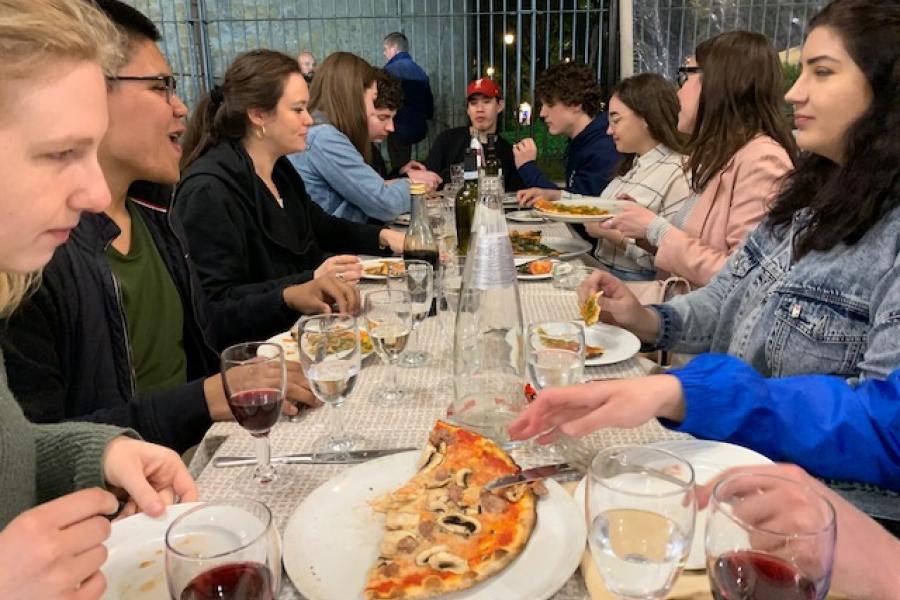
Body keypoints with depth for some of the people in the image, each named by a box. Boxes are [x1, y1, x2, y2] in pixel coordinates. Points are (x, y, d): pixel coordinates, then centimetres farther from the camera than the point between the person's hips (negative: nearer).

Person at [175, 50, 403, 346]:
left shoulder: (279, 169, 9)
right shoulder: (209, 190, -19)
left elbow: (321, 229, 26)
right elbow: (215, 307, -23)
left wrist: (383, 237, 11)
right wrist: (308, 282, -29)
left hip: (296, 330, 9)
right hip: (251, 351, -8)